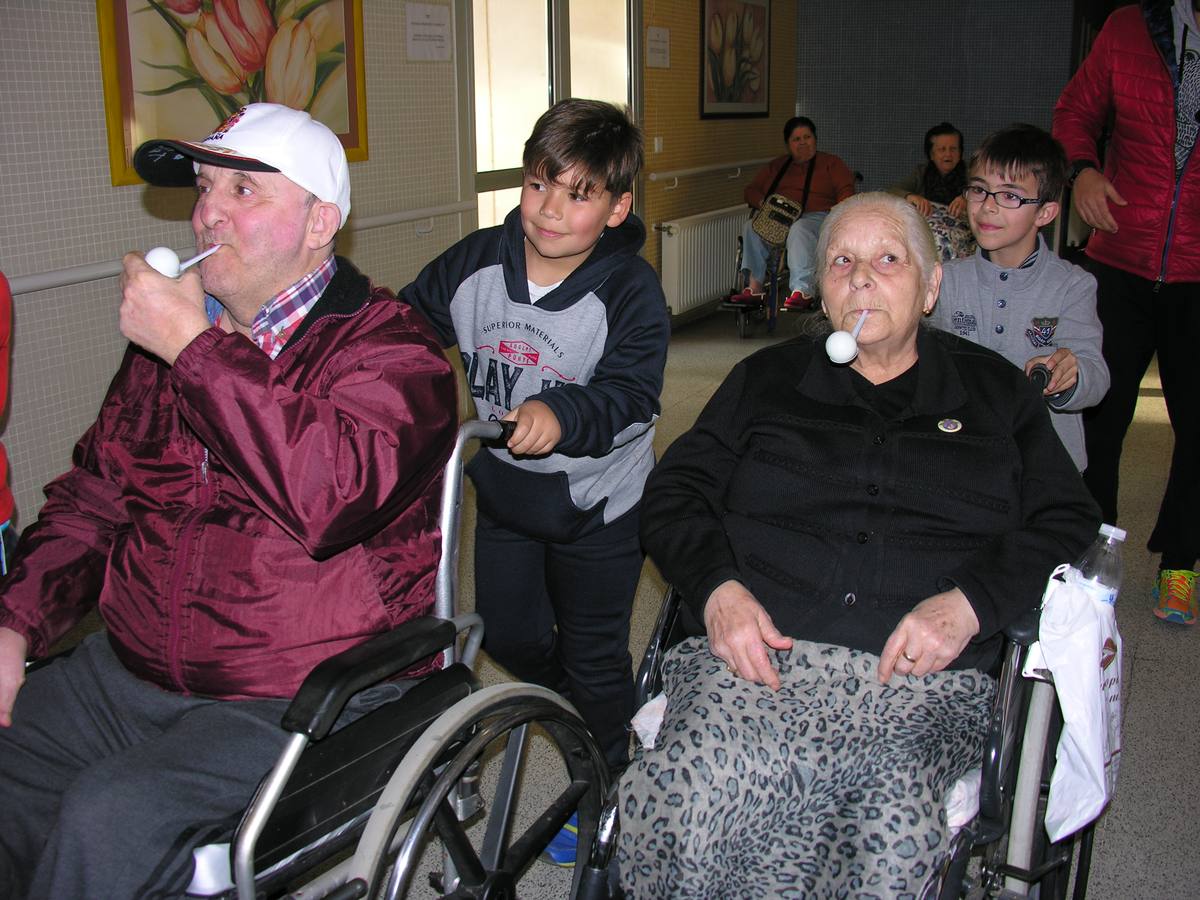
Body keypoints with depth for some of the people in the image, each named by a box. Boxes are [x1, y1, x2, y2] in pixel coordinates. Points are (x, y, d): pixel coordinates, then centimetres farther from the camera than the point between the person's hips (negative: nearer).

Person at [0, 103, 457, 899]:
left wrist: (196, 347, -24)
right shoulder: (169, 331, 9)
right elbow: (93, 494, 17)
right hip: (126, 674, 7)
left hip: (301, 700, -6)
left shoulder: (387, 345, -10)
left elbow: (328, 496, -30)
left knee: (108, 819, -24)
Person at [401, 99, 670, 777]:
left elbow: (632, 394, -28)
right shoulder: (474, 263, -8)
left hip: (596, 501, -5)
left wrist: (561, 413, -46)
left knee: (595, 657, 11)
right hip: (504, 491, 5)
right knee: (507, 634, 22)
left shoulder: (631, 290, -20)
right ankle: (576, 704, 53)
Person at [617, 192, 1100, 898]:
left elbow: (1068, 523, 12)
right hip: (759, 652, 1)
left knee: (894, 817, -34)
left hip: (923, 678, 0)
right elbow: (673, 493, 15)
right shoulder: (767, 379, 21)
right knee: (694, 787, -31)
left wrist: (968, 604, -6)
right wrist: (719, 588, -6)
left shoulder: (996, 392, 20)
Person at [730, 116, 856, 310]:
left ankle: (803, 291, -50)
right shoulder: (776, 165, 26)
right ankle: (754, 287, -34)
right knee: (752, 226, -27)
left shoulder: (830, 163, 16)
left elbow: (846, 190, 4)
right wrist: (763, 203, -4)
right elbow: (751, 190, 20)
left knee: (799, 230, -40)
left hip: (815, 216, -4)